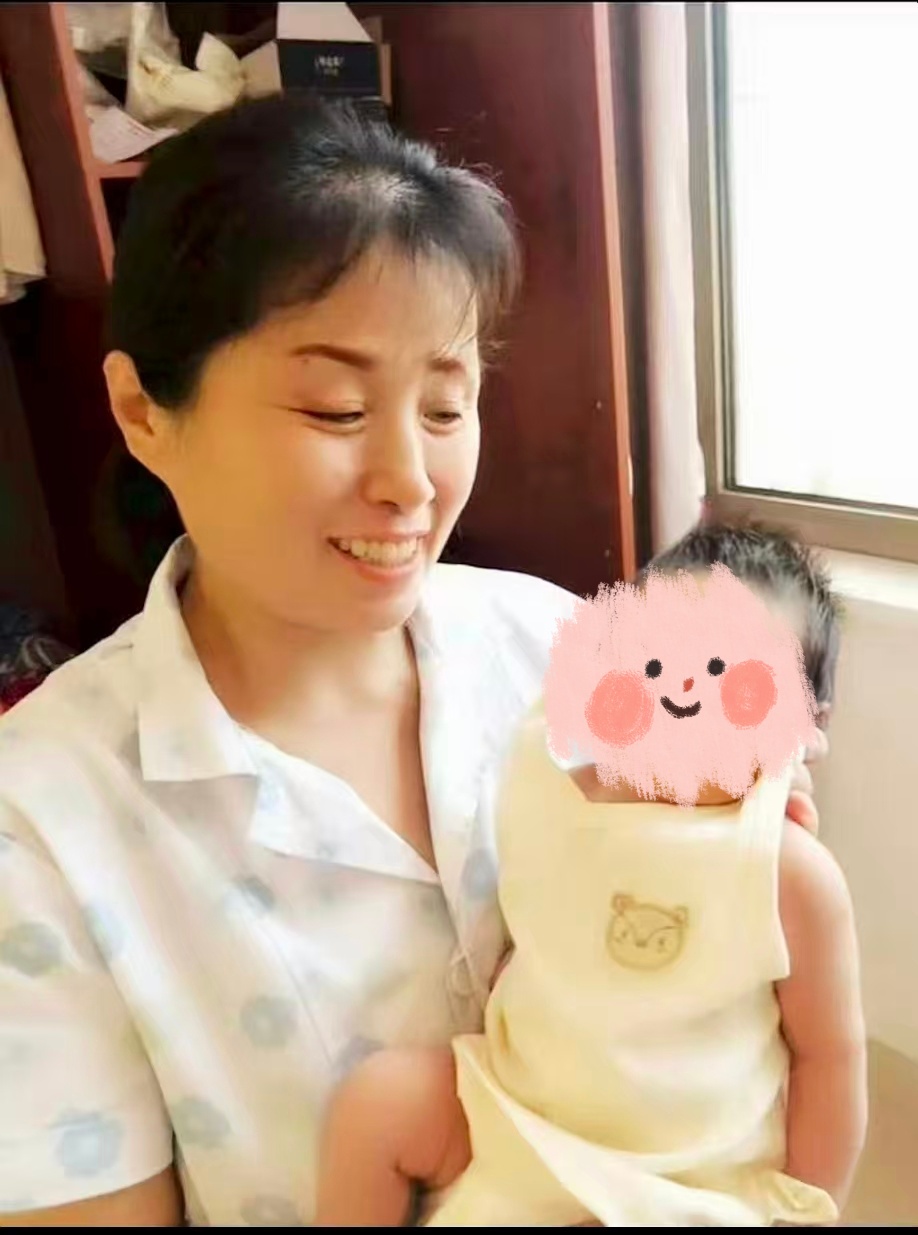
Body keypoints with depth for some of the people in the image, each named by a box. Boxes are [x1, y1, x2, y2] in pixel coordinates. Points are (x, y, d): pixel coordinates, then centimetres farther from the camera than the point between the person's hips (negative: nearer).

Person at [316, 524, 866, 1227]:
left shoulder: (792, 874, -20)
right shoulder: (545, 792, -7)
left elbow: (831, 1056, -10)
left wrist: (807, 1210, -7)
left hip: (689, 1183, -4)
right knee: (379, 1096, -11)